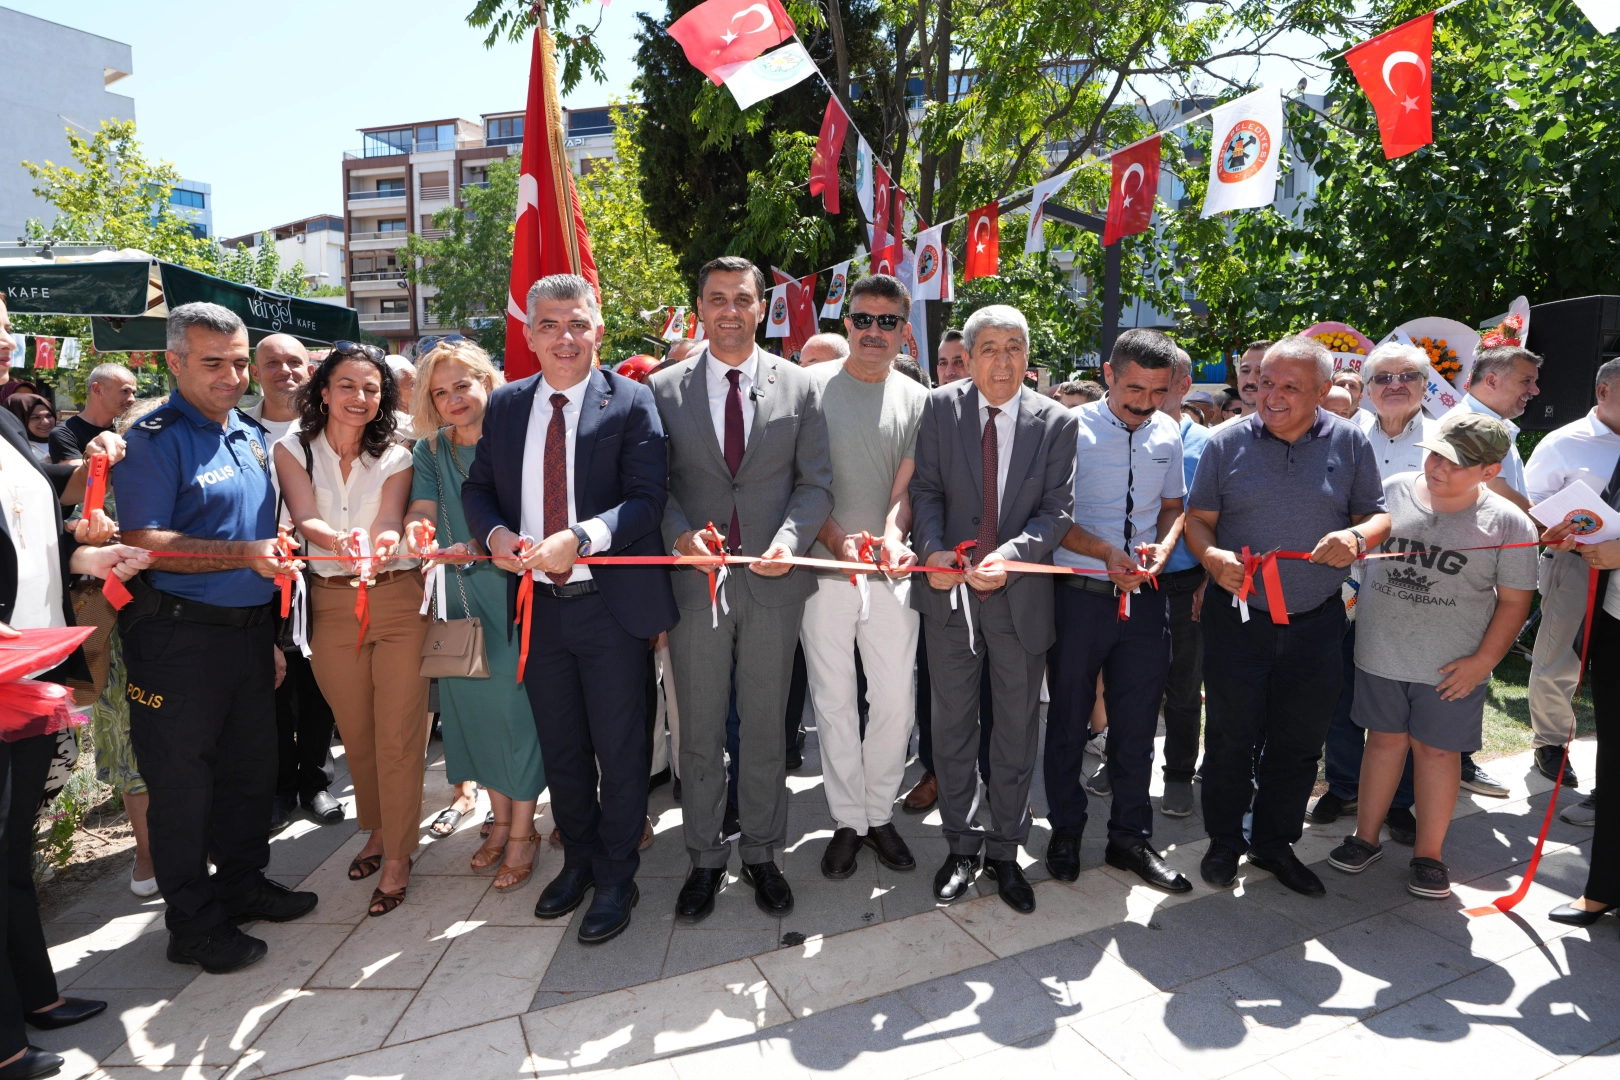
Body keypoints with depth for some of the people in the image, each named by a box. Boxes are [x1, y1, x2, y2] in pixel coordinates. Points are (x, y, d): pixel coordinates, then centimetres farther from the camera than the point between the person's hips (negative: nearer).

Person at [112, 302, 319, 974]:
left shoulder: (253, 437, 12)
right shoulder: (155, 440, -10)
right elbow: (141, 542, -20)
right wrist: (245, 554, -26)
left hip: (249, 631, 7)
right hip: (181, 637, -7)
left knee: (251, 768, 17)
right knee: (182, 781, 6)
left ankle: (243, 884, 35)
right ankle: (193, 925, 20)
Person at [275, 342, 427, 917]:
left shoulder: (395, 458, 0)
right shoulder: (293, 449, 2)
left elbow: (388, 525, -13)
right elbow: (305, 520, -13)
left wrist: (381, 546, -38)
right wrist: (340, 541, -36)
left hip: (398, 599, -2)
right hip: (332, 606, 2)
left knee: (398, 735, -3)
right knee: (355, 732, 15)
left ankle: (398, 856, 10)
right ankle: (377, 828, 36)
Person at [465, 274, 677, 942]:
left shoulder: (630, 402, -6)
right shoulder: (505, 405, 8)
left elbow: (647, 499, -14)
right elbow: (477, 486, 13)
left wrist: (578, 538, -27)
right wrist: (494, 532, -8)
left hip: (611, 604, -4)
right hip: (538, 605, 5)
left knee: (620, 750, 8)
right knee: (560, 748, 19)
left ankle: (616, 879, 28)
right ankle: (577, 861, 40)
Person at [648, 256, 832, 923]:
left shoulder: (799, 387, 4)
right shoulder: (663, 389, 4)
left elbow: (815, 483, 1)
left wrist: (788, 541, -16)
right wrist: (681, 534, -17)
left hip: (772, 581, 0)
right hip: (694, 578, 0)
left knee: (765, 728, 12)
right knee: (699, 732, 11)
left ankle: (762, 854, 30)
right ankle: (705, 860, 28)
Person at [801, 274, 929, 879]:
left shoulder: (917, 400, 7)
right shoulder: (811, 388, 2)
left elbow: (907, 484, 0)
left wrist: (893, 536, -21)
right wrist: (836, 540, -16)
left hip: (892, 573, 1)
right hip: (824, 567, -1)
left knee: (896, 702, 5)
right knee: (833, 702, 6)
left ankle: (879, 813, 25)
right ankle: (847, 822, 21)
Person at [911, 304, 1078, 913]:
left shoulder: (1056, 422, -1)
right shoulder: (940, 408, 0)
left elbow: (1058, 509, -6)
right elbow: (927, 490, -1)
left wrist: (1011, 554, -22)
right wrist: (932, 550, -18)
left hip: (1021, 594, 0)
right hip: (950, 589, 1)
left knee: (1017, 729, 10)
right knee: (953, 724, 11)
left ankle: (1005, 852, 28)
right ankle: (961, 846, 29)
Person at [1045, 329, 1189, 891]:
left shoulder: (1168, 434, 6)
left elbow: (1173, 505, 16)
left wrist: (1162, 547, -4)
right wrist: (1106, 553, -20)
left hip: (1143, 594, 4)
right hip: (1079, 592, -4)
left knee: (1137, 722, 11)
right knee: (1069, 718, 10)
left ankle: (1130, 837, 28)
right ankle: (1065, 830, 29)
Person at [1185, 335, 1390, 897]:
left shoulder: (1350, 443, 2)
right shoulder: (1227, 441, -2)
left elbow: (1379, 515, 6)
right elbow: (1198, 518, 1)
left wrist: (1358, 537, -16)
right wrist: (1213, 556, -19)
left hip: (1315, 621, 2)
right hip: (1238, 615, -1)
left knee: (1299, 742, 13)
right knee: (1231, 738, 7)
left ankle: (1274, 843, 32)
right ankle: (1225, 840, 28)